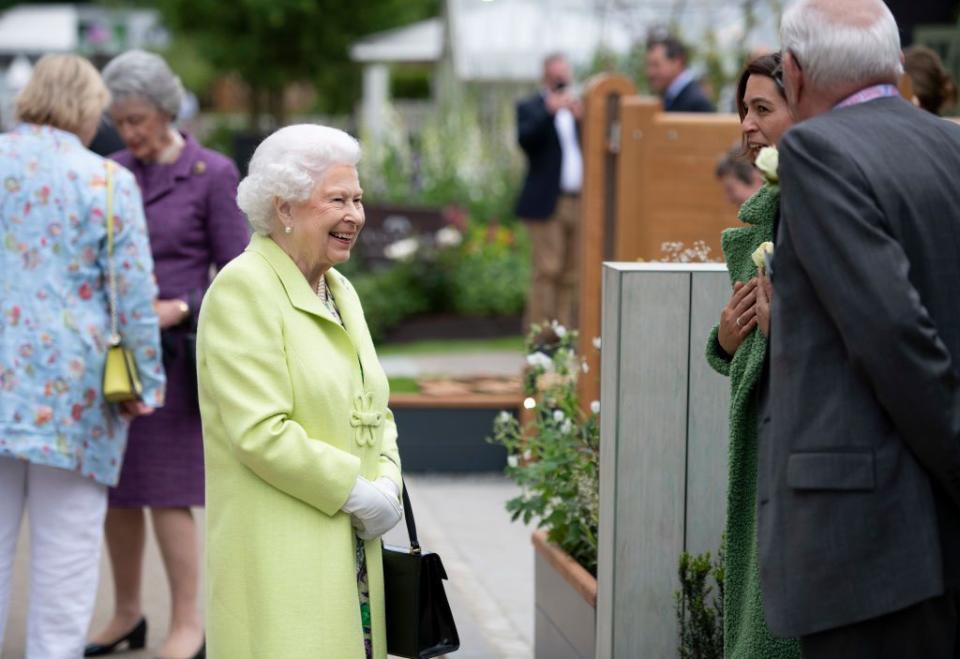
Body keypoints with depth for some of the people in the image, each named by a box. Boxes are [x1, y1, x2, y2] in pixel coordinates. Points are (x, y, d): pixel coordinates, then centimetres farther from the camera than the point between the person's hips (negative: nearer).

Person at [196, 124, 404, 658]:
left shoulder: (340, 291, 17)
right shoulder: (243, 288, -10)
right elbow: (262, 432, -18)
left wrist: (388, 484, 0)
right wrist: (357, 491, -13)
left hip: (352, 550, 8)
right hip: (282, 560, -8)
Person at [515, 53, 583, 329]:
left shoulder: (575, 107, 20)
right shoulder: (530, 108, 6)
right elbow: (525, 138, -14)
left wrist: (581, 118, -6)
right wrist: (550, 111, -24)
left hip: (579, 202, 5)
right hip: (548, 203, -5)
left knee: (571, 273, 3)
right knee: (547, 270, -9)